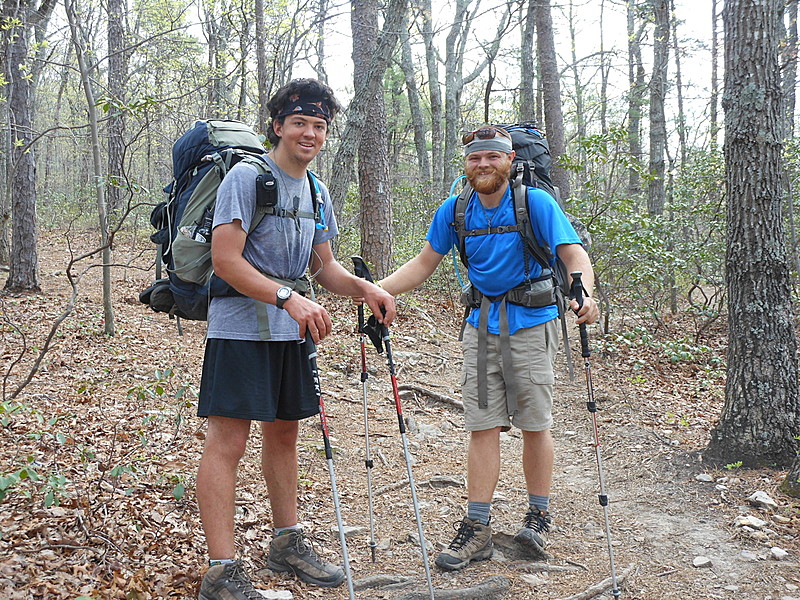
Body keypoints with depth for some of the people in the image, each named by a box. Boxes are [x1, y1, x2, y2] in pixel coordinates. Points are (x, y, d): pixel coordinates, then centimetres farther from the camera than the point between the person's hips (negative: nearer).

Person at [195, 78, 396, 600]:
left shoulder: (317, 193, 13)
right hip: (240, 329, -8)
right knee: (228, 440, -7)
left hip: (292, 331, 8)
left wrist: (365, 288, 0)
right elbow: (225, 261, -18)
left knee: (284, 433, 16)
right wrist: (288, 297, -27)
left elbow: (323, 266, 19)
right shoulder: (247, 176, -11)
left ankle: (288, 542, 29)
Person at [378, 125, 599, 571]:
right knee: (483, 426, 2)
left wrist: (584, 293, -36)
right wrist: (377, 288, -7)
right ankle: (477, 527, 7)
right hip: (481, 326, 3)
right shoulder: (454, 211, 3)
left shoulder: (536, 203, -9)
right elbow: (424, 264, 8)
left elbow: (574, 254, -15)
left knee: (535, 425, 4)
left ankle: (539, 516, 21)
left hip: (531, 323, -3)